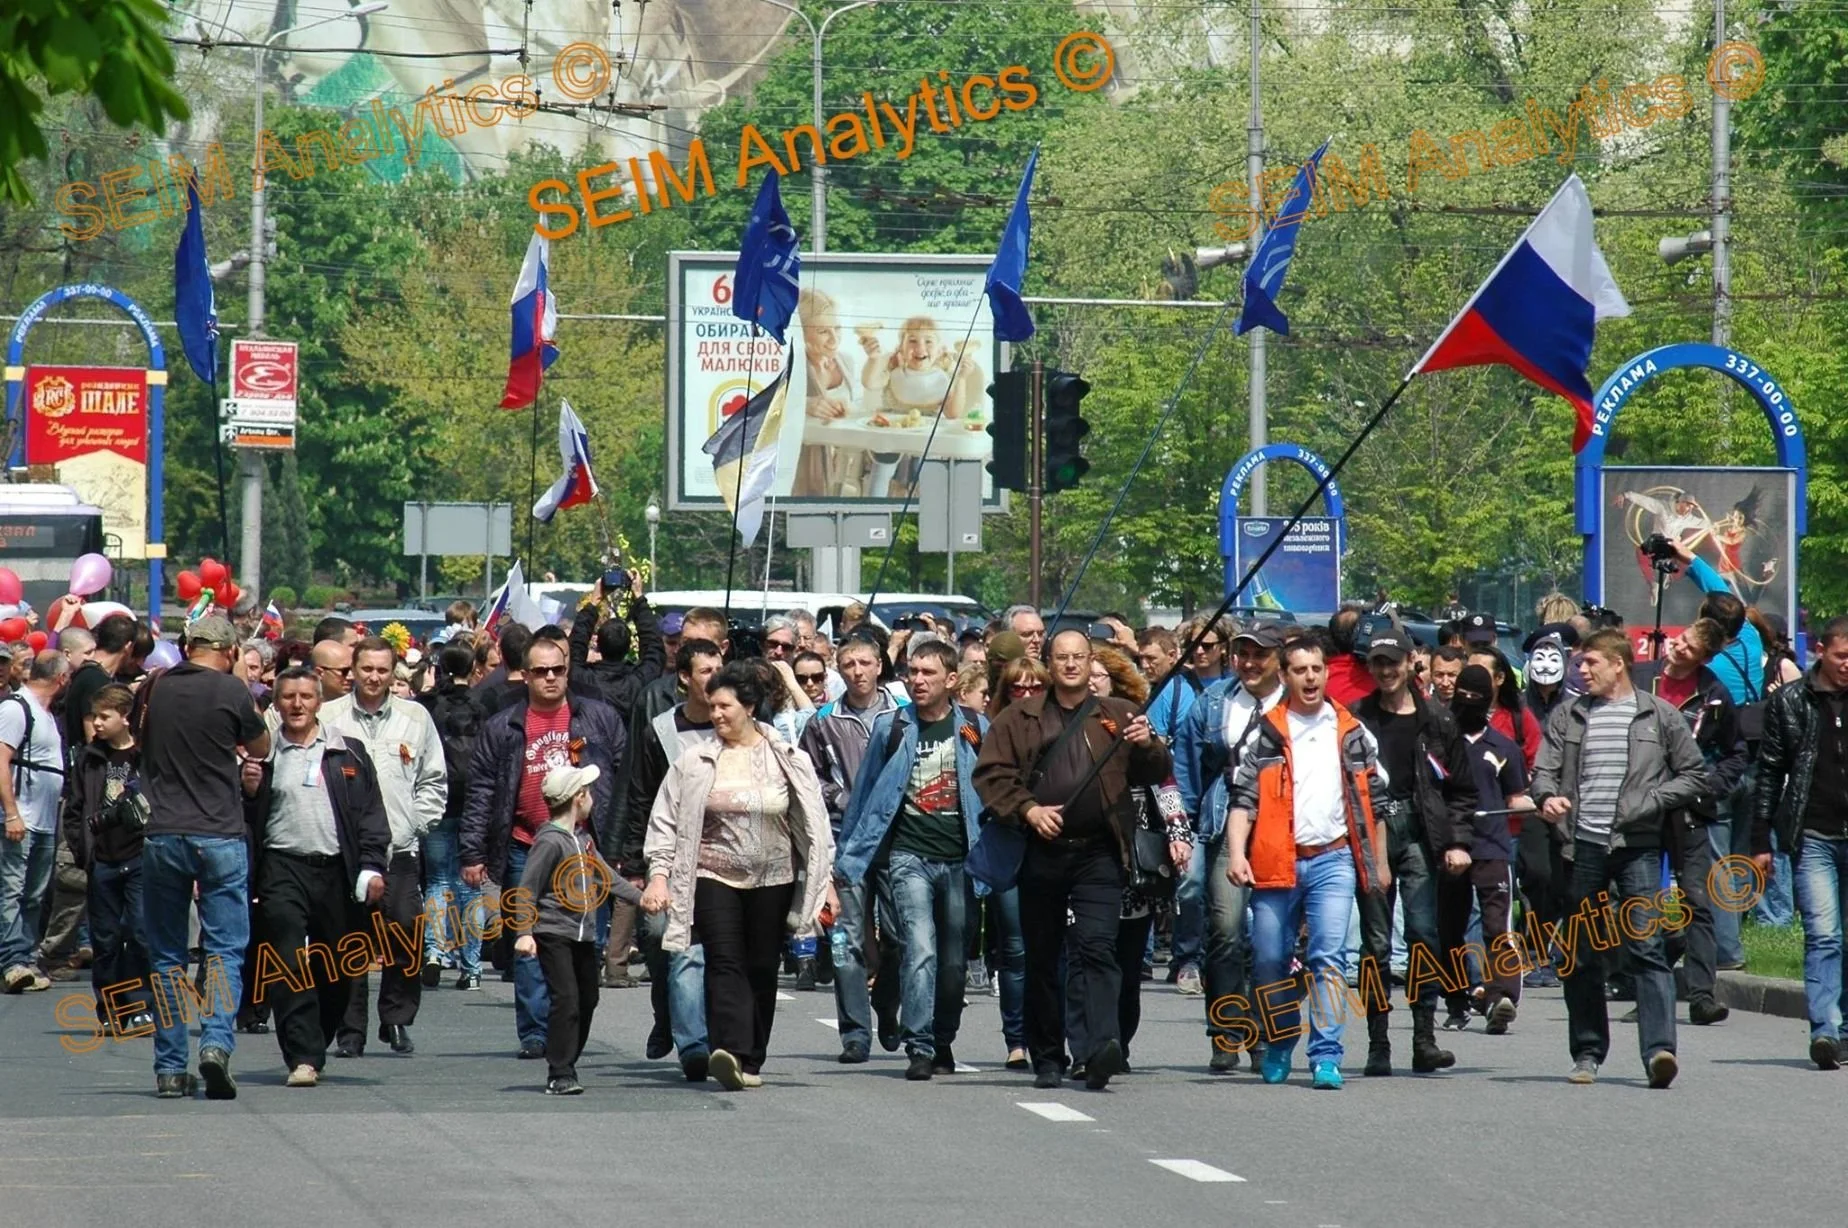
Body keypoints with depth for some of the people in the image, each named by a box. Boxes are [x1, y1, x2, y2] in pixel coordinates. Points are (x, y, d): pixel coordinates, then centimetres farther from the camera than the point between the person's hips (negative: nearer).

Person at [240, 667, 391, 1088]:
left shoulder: (347, 753, 10)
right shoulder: (264, 755, 9)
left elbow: (370, 814, 8)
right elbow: (246, 819, 11)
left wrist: (372, 866, -1)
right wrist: (249, 791, -9)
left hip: (336, 868, 2)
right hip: (283, 867, -1)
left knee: (339, 973, 6)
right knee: (289, 965, -12)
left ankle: (312, 1049, 23)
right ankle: (302, 1058, -14)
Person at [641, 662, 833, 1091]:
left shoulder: (788, 760, 2)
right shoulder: (694, 761, 1)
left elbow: (814, 822, 7)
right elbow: (665, 821, 3)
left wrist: (825, 879, 4)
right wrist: (658, 874, -7)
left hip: (773, 879, 1)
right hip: (714, 877, -1)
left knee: (762, 970, 6)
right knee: (725, 963, -16)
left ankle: (752, 1062, 16)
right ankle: (730, 1052, -30)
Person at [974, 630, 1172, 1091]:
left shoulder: (1118, 716, 12)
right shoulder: (1019, 719, 13)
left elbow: (1156, 775, 10)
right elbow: (990, 774, 6)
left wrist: (1148, 746, -12)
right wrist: (1027, 810, -9)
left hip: (1097, 857, -2)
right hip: (1040, 856, 2)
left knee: (1096, 948, -16)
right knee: (1042, 958, 8)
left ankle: (1103, 1045, -28)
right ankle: (1047, 1059, 16)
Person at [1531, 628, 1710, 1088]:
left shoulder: (1659, 716, 5)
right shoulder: (1567, 716, 13)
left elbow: (1694, 775, 8)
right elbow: (1545, 770, 8)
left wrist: (1652, 802, -7)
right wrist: (1548, 796, -15)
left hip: (1638, 846, -3)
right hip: (1583, 847, 3)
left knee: (1646, 947, -13)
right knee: (1581, 957, 7)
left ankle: (1659, 1049, -20)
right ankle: (1587, 1053, 16)